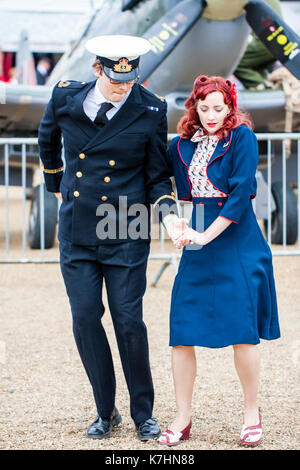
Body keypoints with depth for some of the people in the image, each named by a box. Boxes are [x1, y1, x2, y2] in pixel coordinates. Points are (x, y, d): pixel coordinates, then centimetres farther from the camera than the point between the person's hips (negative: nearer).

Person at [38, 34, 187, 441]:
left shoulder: (151, 110, -7)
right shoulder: (65, 97, -2)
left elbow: (157, 175, 0)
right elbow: (47, 141, 21)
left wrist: (168, 212, -16)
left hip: (126, 234, -2)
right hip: (76, 231, 2)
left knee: (129, 322, -1)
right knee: (85, 319, 2)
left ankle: (143, 415, 15)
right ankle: (106, 413, 17)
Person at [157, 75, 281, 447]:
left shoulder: (242, 137, -4)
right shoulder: (182, 144, 9)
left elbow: (240, 193, -12)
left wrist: (207, 235, -15)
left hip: (235, 241, -4)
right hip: (196, 243, 4)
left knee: (241, 331, -5)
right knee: (182, 331, -1)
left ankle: (252, 413, 14)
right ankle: (182, 419, 9)